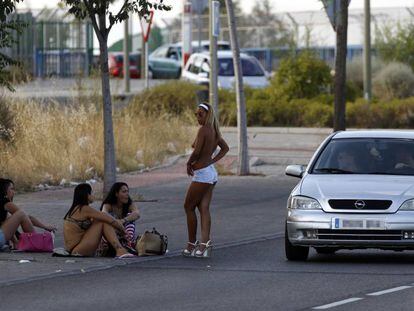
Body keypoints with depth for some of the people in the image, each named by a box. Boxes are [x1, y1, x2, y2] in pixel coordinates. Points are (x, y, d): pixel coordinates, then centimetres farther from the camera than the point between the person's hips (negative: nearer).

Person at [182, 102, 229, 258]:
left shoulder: (203, 130, -16)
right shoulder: (214, 131, 11)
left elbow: (196, 152, -23)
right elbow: (225, 148, 24)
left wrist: (189, 163, -4)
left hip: (202, 174, -9)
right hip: (211, 172, 9)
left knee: (189, 207, 3)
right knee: (204, 208, 3)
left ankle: (192, 243, 8)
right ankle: (205, 243, -8)